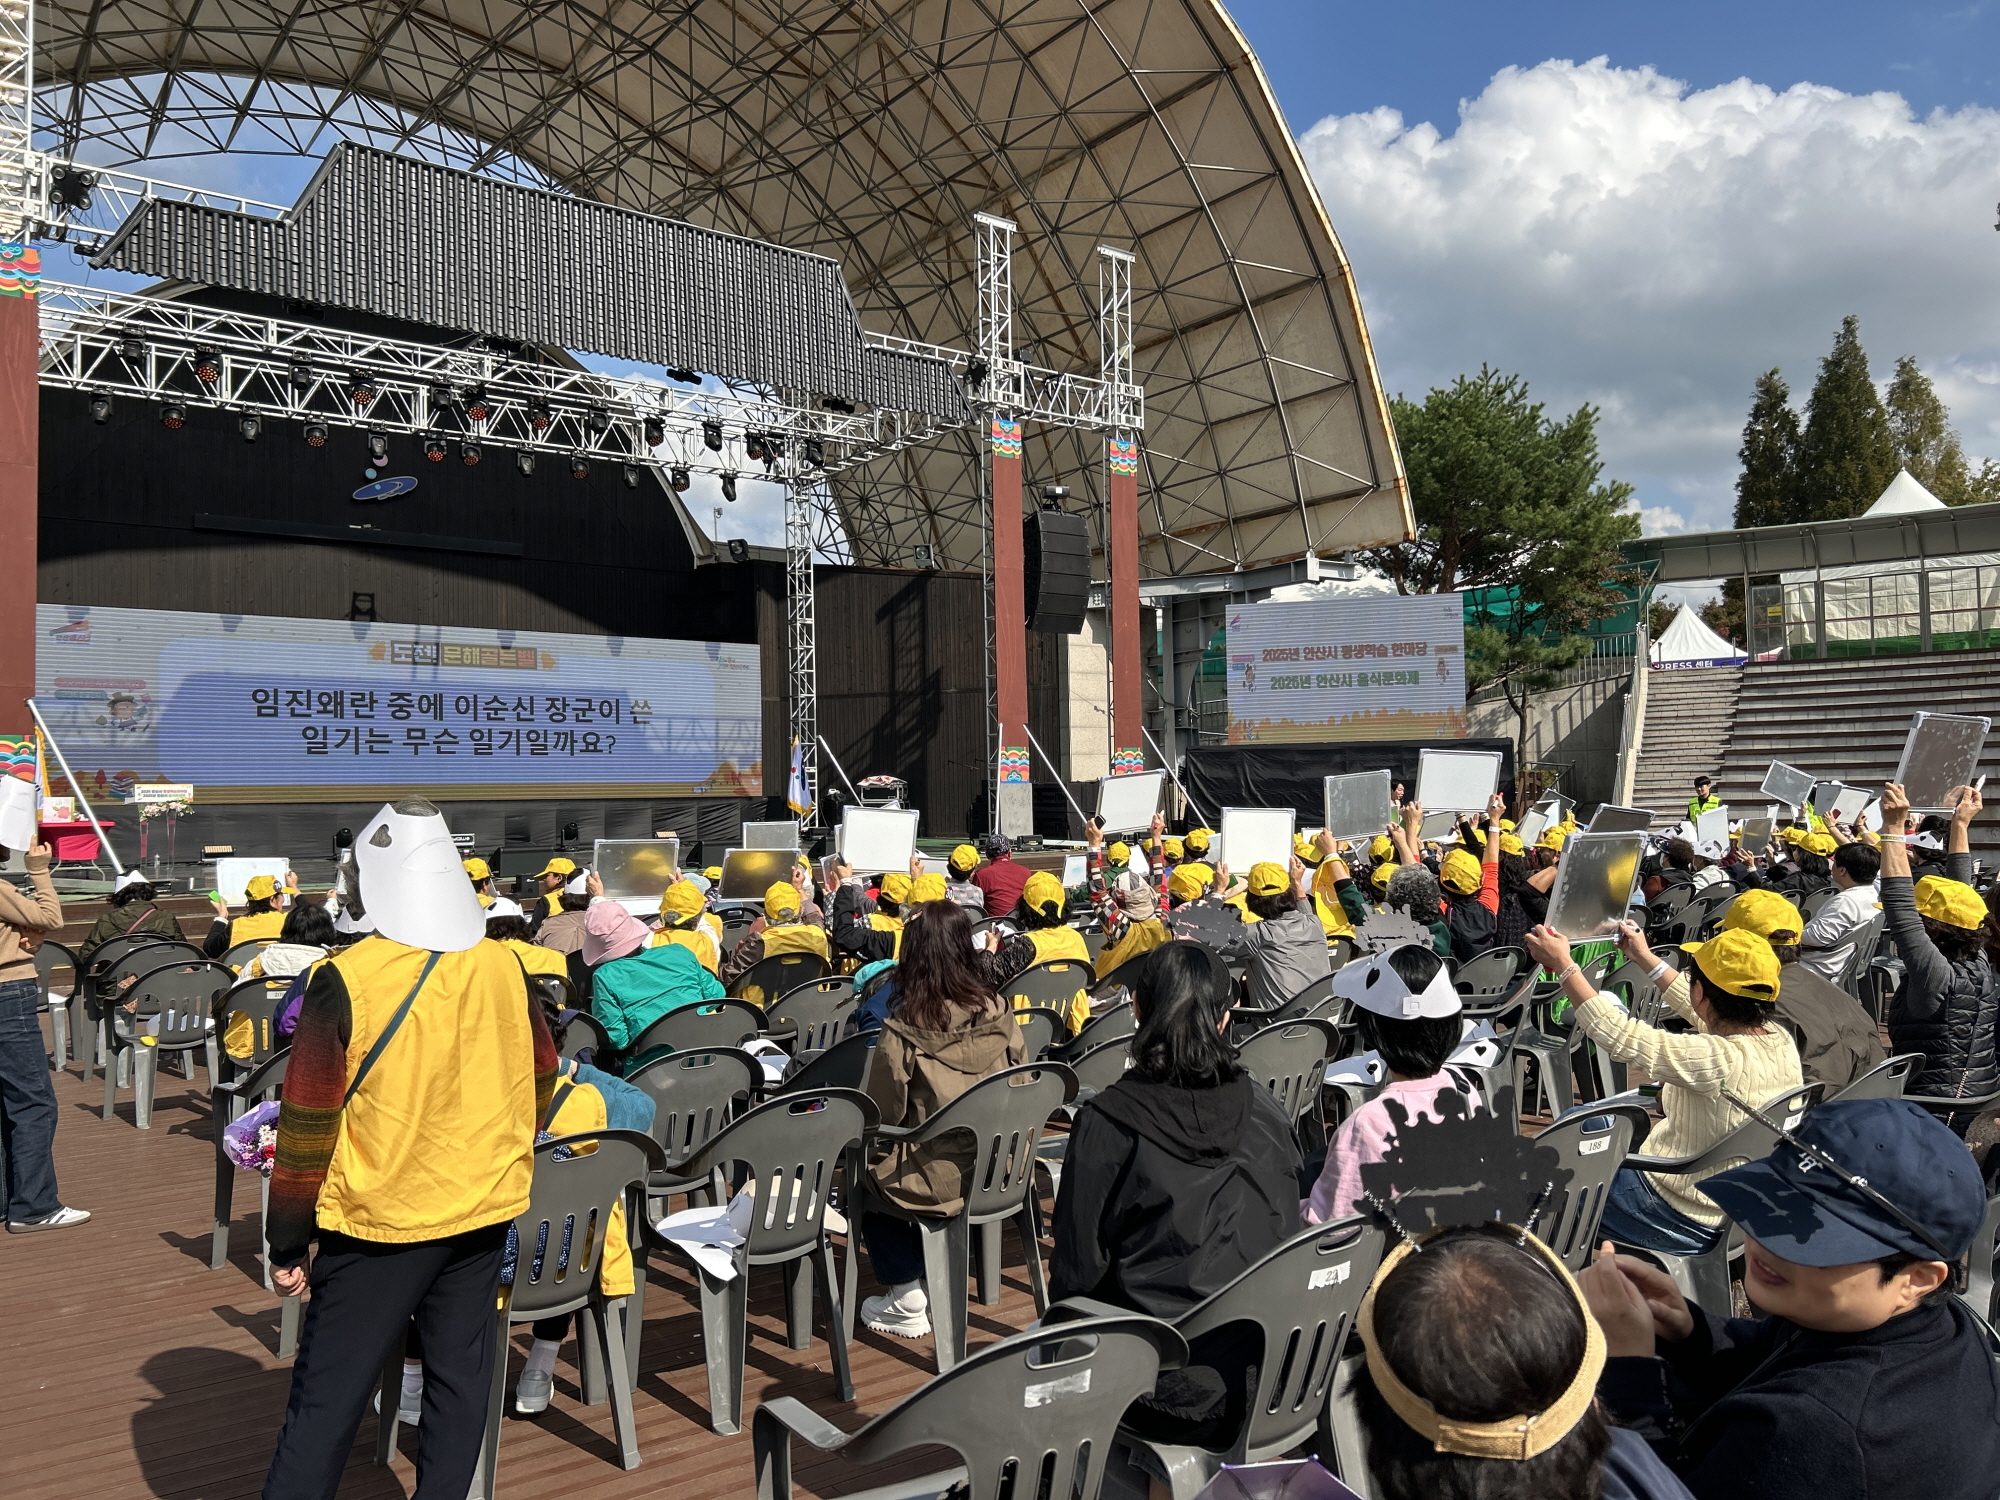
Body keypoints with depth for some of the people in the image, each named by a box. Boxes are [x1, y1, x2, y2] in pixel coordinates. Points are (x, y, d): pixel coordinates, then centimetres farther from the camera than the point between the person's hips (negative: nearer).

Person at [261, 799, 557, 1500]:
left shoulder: (345, 980, -15)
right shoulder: (504, 967, -3)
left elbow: (307, 1123, -11)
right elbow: (542, 1083, 9)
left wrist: (286, 1243, -1)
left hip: (377, 1220, -4)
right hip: (484, 1211, 4)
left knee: (326, 1397, 6)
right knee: (460, 1377, 14)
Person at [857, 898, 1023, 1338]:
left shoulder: (903, 1029, -20)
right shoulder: (997, 1013, -7)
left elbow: (882, 1117, -11)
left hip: (937, 1181, -5)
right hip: (1001, 1171, 5)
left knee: (863, 1170, 24)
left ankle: (906, 1299, 25)